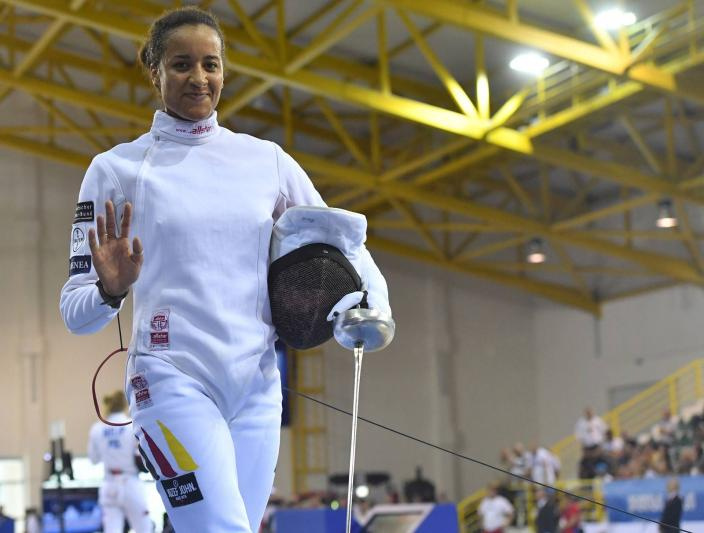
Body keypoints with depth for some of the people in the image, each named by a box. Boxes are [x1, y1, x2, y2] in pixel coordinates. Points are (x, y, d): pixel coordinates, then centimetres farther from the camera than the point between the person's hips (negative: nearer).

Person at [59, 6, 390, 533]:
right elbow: (76, 311, -1)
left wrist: (374, 302, -8)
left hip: (258, 385, 4)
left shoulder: (266, 159, 8)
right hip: (173, 381, -4)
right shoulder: (116, 169, -1)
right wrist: (111, 290, -24)